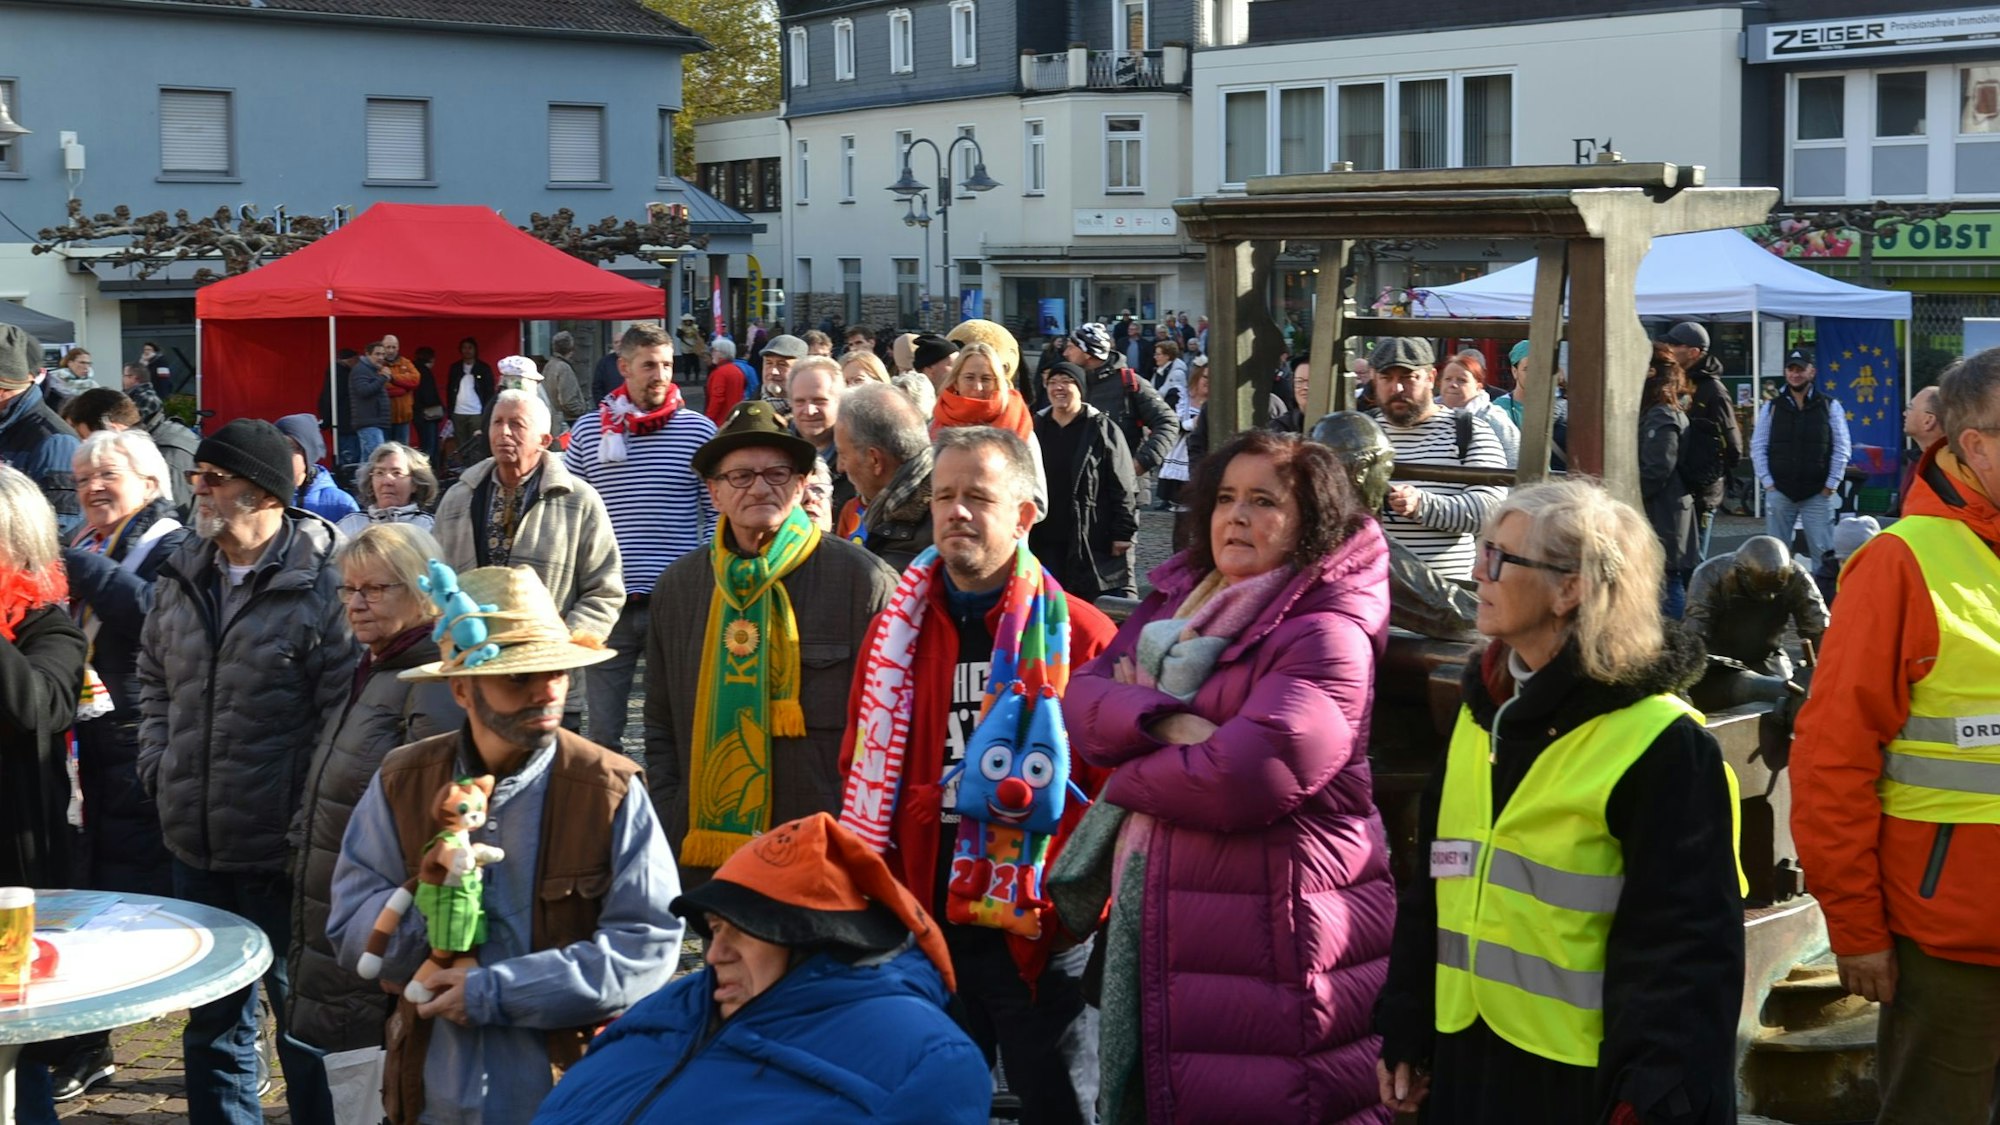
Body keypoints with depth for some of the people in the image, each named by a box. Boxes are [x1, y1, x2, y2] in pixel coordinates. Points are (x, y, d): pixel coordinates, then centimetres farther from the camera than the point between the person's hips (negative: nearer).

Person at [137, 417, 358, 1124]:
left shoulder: (321, 585, -15)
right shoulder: (180, 578, 8)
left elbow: (347, 712, -16)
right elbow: (154, 680, 21)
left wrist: (311, 820, -14)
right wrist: (158, 764, 9)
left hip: (282, 854, -7)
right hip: (196, 846, 7)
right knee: (212, 1020, 19)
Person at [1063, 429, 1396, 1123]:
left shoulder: (1326, 635, -13)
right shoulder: (1176, 601, 12)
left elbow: (1243, 777, -24)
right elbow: (1082, 697, 3)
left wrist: (1126, 769, -7)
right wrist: (1162, 722, -17)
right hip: (1157, 916, 8)